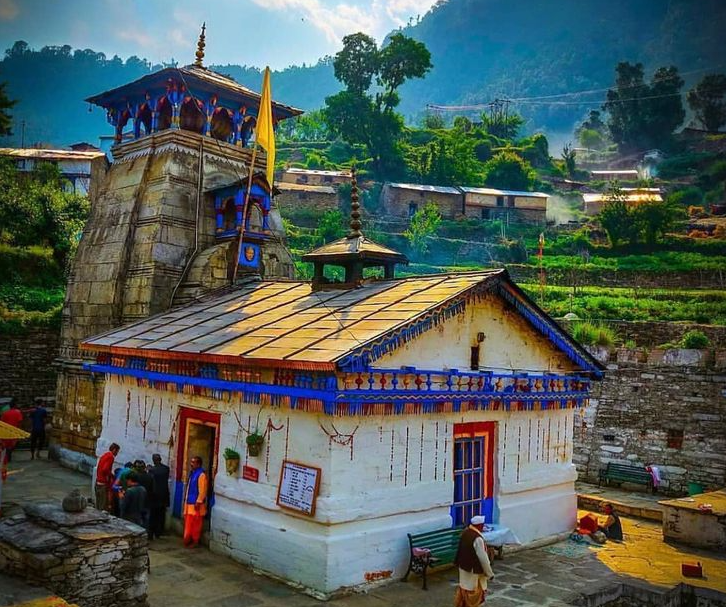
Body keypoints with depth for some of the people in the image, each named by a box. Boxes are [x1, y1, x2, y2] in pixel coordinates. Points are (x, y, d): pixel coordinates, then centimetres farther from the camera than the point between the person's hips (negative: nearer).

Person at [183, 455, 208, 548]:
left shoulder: (201, 474, -17)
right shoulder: (192, 472, 12)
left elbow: (202, 490, -20)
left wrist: (198, 502, -21)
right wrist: (186, 499, 18)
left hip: (196, 503, -9)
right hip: (189, 502, 9)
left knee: (195, 524, -1)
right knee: (188, 523, 13)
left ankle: (195, 541, 8)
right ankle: (188, 540, 22)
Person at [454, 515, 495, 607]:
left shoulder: (465, 532, -1)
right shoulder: (477, 538, -27)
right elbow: (483, 558, -22)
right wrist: (490, 573, -12)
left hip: (463, 567, 8)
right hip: (473, 570, -8)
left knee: (463, 588, 21)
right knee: (474, 592, 8)